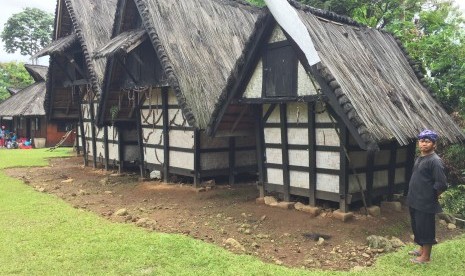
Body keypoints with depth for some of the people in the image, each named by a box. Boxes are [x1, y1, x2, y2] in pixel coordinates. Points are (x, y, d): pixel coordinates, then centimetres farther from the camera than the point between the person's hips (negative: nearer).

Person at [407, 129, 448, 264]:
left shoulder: (435, 161, -19)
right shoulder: (419, 158, 9)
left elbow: (441, 184, -22)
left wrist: (432, 197, -8)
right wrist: (412, 196, 15)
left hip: (426, 203, -9)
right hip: (415, 201, 9)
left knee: (426, 228, 4)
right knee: (417, 226, 20)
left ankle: (426, 256, 17)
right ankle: (422, 249, 37)